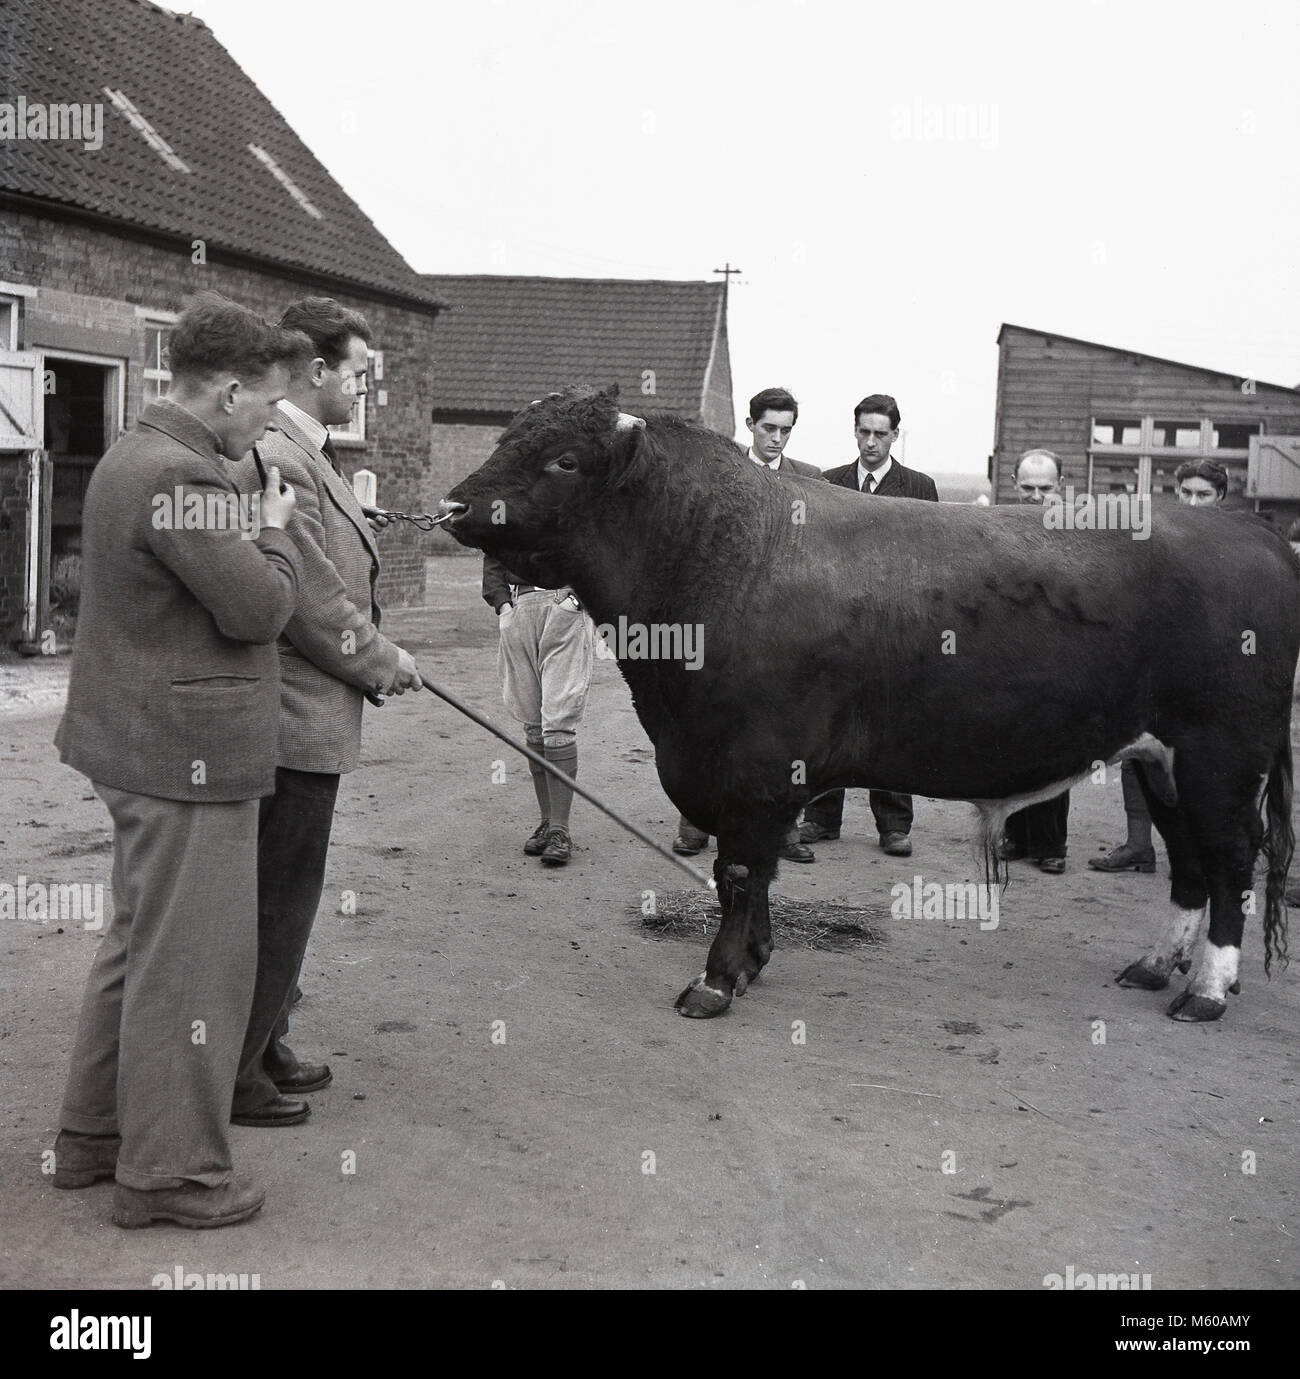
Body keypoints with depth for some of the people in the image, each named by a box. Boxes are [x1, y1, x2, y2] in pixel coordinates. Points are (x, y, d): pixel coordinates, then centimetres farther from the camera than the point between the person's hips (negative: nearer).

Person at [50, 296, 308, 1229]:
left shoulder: (134, 458, 14)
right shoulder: (182, 478, -21)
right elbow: (260, 606, -21)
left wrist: (253, 524, 8)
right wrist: (276, 527, -4)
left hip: (142, 745, 11)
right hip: (189, 755, -11)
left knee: (142, 942, 21)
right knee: (192, 960, 0)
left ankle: (95, 1133, 33)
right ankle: (169, 1169, 11)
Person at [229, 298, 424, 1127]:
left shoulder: (308, 454, 13)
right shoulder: (276, 459, -21)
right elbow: (313, 602, -21)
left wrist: (376, 655, 10)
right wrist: (385, 664, -7)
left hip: (305, 717, 10)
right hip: (294, 719, -10)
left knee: (280, 897, 20)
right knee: (278, 903, 1)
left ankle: (261, 1047, 33)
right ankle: (231, 1075, 13)